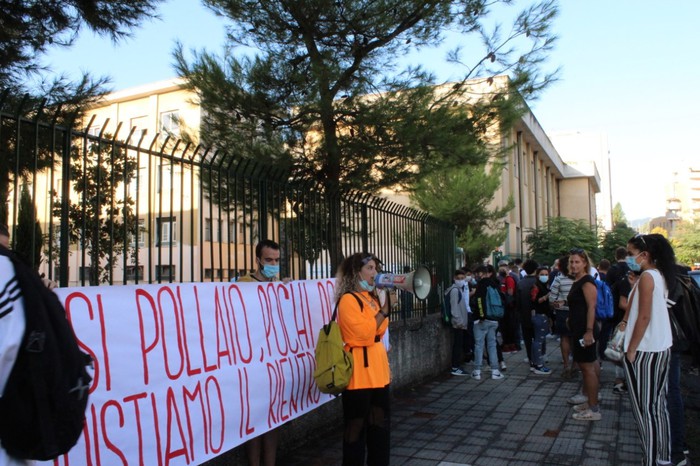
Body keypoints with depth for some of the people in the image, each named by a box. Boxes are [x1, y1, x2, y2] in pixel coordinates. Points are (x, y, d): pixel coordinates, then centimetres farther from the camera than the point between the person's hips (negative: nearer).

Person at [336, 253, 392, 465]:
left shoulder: (372, 298, 13)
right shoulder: (348, 299, -13)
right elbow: (364, 334, -19)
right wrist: (383, 309, -14)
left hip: (377, 371, 8)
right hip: (359, 373, -8)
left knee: (380, 424, 16)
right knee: (357, 426, 3)